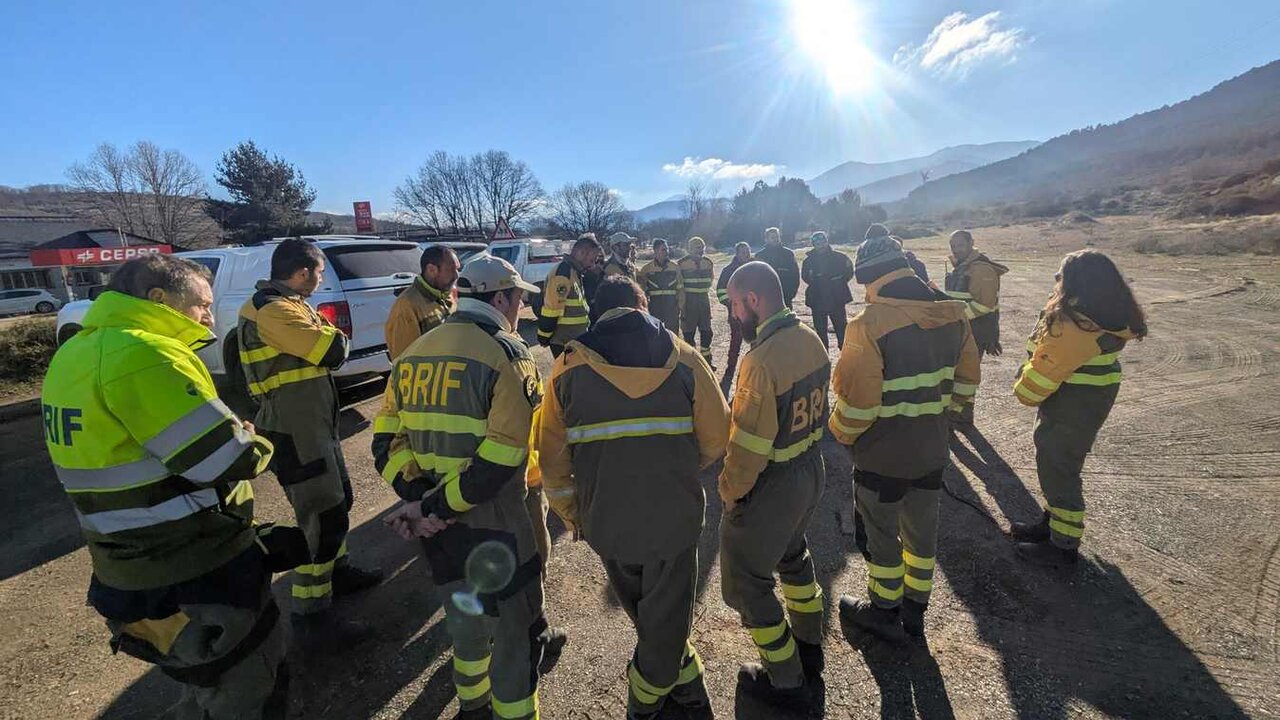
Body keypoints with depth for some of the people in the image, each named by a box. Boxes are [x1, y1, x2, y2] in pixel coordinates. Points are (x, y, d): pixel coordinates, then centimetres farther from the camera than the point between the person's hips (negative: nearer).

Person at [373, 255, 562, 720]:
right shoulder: (507, 353, -15)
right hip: (494, 524, -7)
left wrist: (418, 496, -8)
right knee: (515, 632, 15)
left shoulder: (413, 353, 6)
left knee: (465, 621, 29)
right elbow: (501, 458, -24)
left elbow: (386, 440, 2)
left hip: (437, 523, 7)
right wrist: (438, 507, -16)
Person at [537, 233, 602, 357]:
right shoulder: (563, 273, -20)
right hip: (564, 342, -10)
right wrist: (544, 337, -17)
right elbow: (551, 309, -21)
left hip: (574, 340, 10)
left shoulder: (575, 272, 12)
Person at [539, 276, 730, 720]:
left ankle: (682, 675, 48)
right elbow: (717, 437, -3)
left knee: (641, 611, 28)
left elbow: (552, 455, -2)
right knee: (667, 614, 23)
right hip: (674, 515, -1)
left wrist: (571, 514, 12)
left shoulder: (569, 366, -4)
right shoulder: (682, 357, -4)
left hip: (605, 519, 2)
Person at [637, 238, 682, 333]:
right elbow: (641, 289, 6)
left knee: (673, 332, 4)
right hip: (654, 305, -1)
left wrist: (679, 305, 2)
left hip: (672, 305, 1)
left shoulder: (674, 267, 3)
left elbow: (679, 288, 5)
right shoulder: (647, 268, 0)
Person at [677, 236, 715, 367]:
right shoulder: (682, 264, -9)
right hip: (689, 301, -5)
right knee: (688, 333, 2)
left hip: (704, 300, 5)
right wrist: (682, 307, -13)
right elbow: (680, 287, -10)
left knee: (706, 332, 9)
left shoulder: (708, 263, 6)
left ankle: (706, 361, 22)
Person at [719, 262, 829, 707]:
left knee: (746, 583, 13)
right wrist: (803, 451, 15)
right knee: (793, 554, 30)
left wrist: (729, 492, -9)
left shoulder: (762, 361, -30)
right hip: (812, 469, 9)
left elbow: (748, 447, -25)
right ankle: (810, 651, 50)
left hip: (772, 485, -9)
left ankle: (787, 682, 31)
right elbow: (816, 407, 6)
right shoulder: (811, 340, -3)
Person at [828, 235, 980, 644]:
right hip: (932, 450, 7)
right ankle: (915, 610, 41)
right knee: (922, 532, 22)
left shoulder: (869, 324, -25)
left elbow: (856, 401, -23)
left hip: (882, 456, -6)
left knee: (882, 536, 14)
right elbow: (965, 382, 7)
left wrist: (842, 434, -4)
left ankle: (883, 613, 35)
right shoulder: (952, 313, -3)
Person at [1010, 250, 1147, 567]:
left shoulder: (1074, 324, -27)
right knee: (1055, 461, 22)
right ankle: (1053, 522, 38)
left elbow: (1047, 368, -21)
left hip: (1071, 406, -10)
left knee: (1058, 468, 3)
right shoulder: (1109, 316, 5)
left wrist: (1025, 391, -4)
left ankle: (1063, 544, 18)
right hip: (1088, 399, 10)